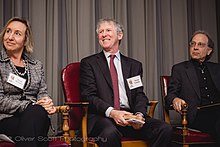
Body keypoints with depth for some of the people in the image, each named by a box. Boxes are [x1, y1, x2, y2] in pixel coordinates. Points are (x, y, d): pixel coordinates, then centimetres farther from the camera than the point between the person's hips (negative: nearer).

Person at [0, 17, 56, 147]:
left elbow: (43, 92, 14)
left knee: (38, 112, -33)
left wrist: (47, 103, -11)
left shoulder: (36, 65, 18)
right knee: (37, 111, -34)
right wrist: (32, 106, -15)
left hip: (34, 117, 4)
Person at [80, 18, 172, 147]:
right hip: (102, 116, -3)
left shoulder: (135, 65, 20)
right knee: (110, 133, -38)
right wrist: (111, 112, -19)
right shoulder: (89, 63, 10)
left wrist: (139, 114, -12)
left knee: (165, 129, -21)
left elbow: (140, 95, 12)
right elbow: (88, 96, -1)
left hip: (130, 115, 4)